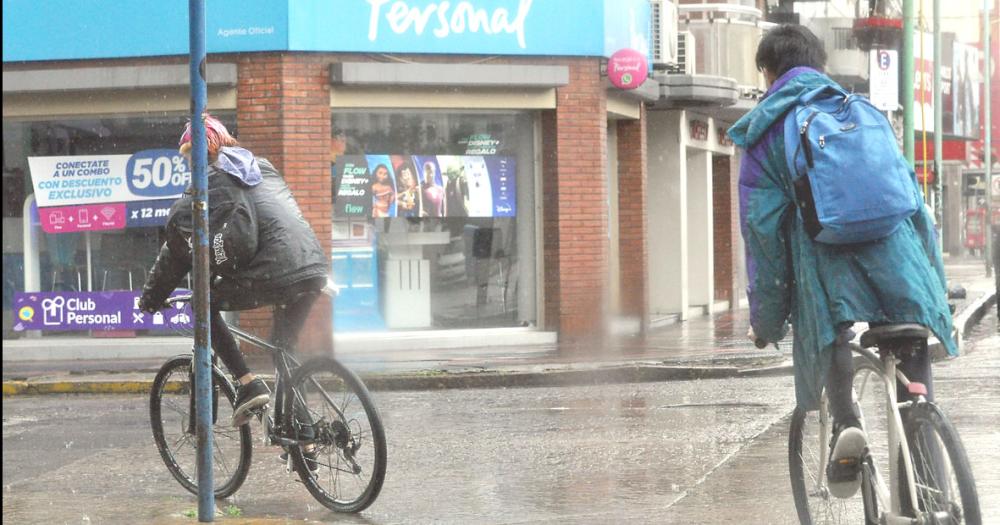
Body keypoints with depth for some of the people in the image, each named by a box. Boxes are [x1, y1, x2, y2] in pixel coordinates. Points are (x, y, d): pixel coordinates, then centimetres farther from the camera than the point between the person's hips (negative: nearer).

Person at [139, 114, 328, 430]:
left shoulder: (207, 186, 6)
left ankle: (248, 383, 4)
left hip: (270, 279, -7)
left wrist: (151, 298, 18)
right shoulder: (264, 168, 27)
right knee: (284, 352, 25)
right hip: (313, 271, 7)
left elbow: (178, 246, 7)